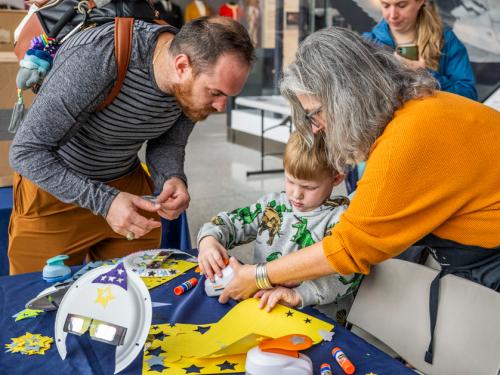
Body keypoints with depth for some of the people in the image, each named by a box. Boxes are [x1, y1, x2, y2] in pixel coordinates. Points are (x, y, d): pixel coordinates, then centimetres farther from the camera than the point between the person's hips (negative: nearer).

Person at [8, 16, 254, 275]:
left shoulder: (198, 80, -16)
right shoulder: (95, 57, -34)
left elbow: (168, 144, -1)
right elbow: (26, 152, -28)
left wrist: (173, 180, -23)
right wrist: (103, 201, -36)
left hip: (128, 184, 5)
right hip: (54, 188, -4)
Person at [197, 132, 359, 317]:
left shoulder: (340, 217, -8)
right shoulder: (274, 203, 9)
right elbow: (230, 221, 14)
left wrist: (298, 294, -34)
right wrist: (209, 240, -9)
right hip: (259, 301, 5)